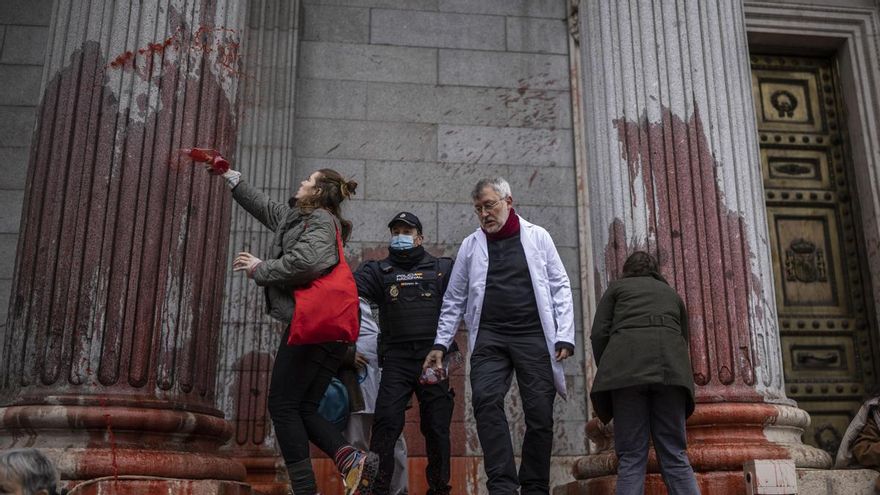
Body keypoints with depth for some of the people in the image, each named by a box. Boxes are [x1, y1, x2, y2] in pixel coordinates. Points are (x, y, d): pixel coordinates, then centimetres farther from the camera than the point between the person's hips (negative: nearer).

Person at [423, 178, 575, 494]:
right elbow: (454, 300, 16)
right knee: (486, 400, -21)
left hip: (533, 337, 0)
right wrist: (441, 344, 9)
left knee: (540, 414, -2)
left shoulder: (537, 237, 9)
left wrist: (565, 336, -2)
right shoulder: (470, 245, 14)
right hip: (489, 338, 1)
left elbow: (560, 287, 7)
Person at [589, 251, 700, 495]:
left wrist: (607, 374, 18)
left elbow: (599, 334, 10)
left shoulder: (617, 287, 23)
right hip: (672, 366, 3)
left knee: (631, 457, -3)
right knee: (675, 455, 3)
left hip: (627, 365, -2)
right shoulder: (672, 293, 33)